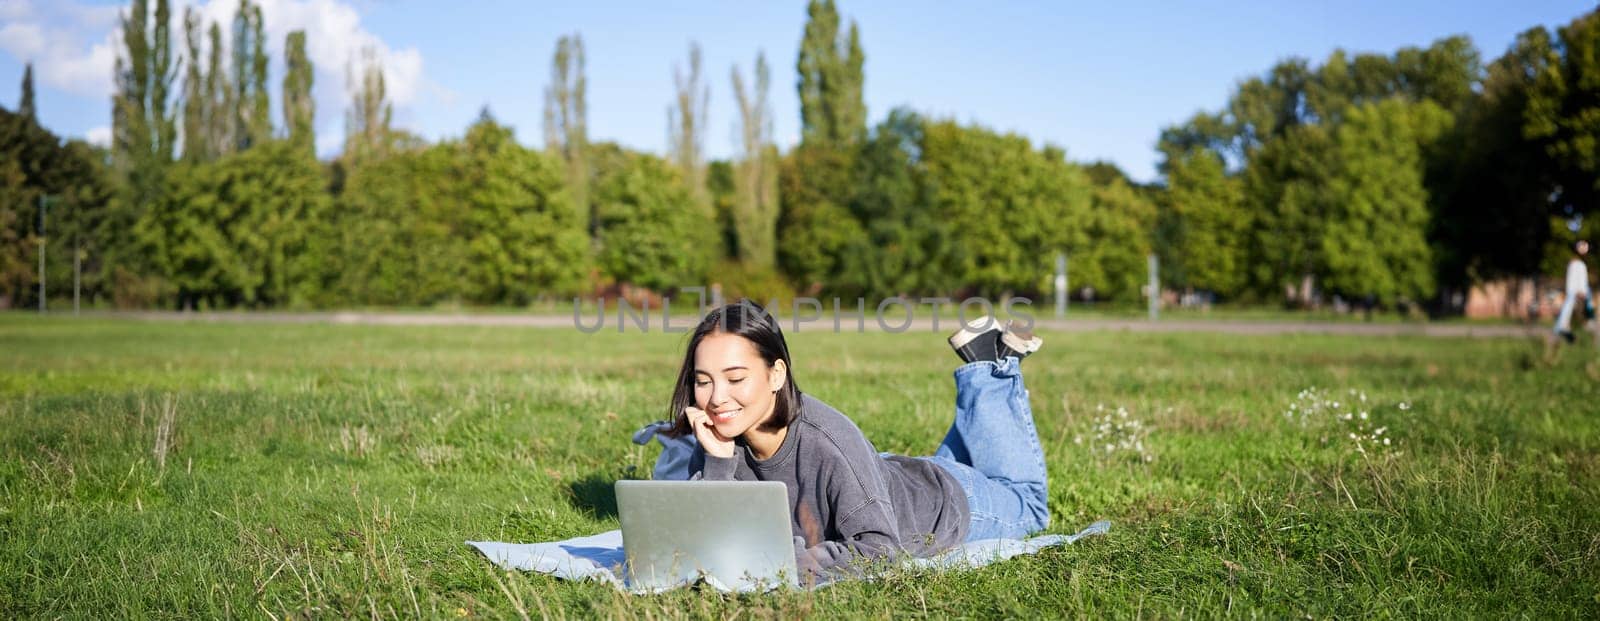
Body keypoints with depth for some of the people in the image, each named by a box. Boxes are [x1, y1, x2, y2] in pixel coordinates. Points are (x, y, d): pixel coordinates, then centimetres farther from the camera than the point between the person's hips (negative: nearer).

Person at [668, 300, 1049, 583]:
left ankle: (994, 366, 33)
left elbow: (880, 548, -48)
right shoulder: (720, 439, -28)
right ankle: (980, 363, 43)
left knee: (1026, 504, 27)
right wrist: (718, 462, -42)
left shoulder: (826, 439, -45)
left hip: (944, 503, -5)